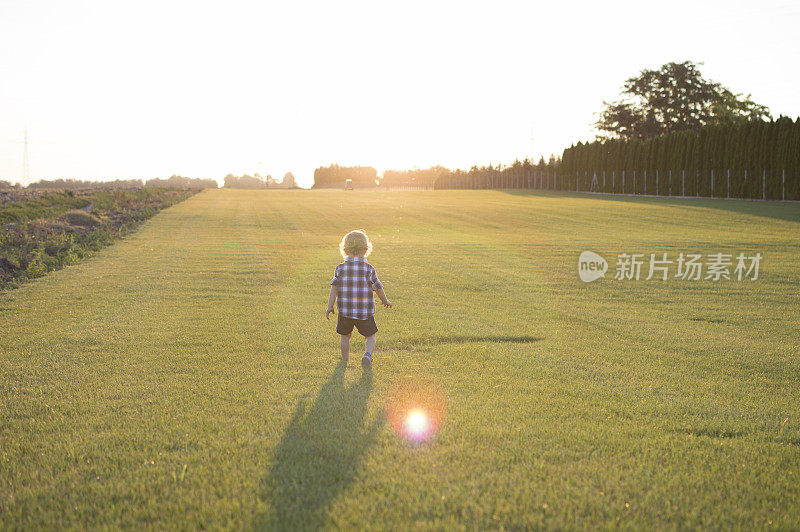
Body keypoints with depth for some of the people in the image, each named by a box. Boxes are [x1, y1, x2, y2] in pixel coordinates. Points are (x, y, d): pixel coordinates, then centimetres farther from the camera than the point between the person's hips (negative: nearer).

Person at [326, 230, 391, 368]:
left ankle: (345, 361, 27)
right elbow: (378, 288, 3)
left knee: (345, 336, 19)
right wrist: (385, 301, 19)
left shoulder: (340, 268, -2)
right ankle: (367, 354, -14)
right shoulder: (369, 269, -4)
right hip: (365, 311, -1)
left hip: (345, 310, 1)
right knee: (370, 336, 11)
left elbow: (334, 288, -6)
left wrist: (330, 306, -2)